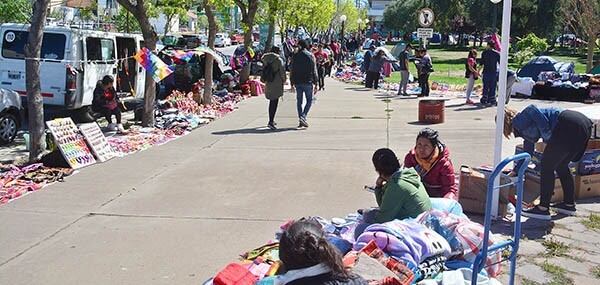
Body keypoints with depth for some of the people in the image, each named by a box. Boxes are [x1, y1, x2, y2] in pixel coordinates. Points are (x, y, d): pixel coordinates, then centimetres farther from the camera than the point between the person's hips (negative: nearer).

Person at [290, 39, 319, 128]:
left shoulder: (295, 56, 4)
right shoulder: (310, 56, -2)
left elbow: (292, 71, 4)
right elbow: (314, 71, -4)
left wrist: (292, 83, 10)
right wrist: (316, 83, 1)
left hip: (297, 82, 3)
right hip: (308, 82, -2)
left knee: (299, 101, 10)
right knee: (309, 100, 7)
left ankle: (301, 121, 9)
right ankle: (303, 116, -13)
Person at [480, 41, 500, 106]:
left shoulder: (484, 53, -2)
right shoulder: (497, 54, 0)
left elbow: (481, 63, -4)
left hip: (486, 72, -1)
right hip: (494, 72, 1)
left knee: (485, 88, 5)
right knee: (492, 88, 6)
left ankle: (484, 101, 6)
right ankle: (492, 101, 8)